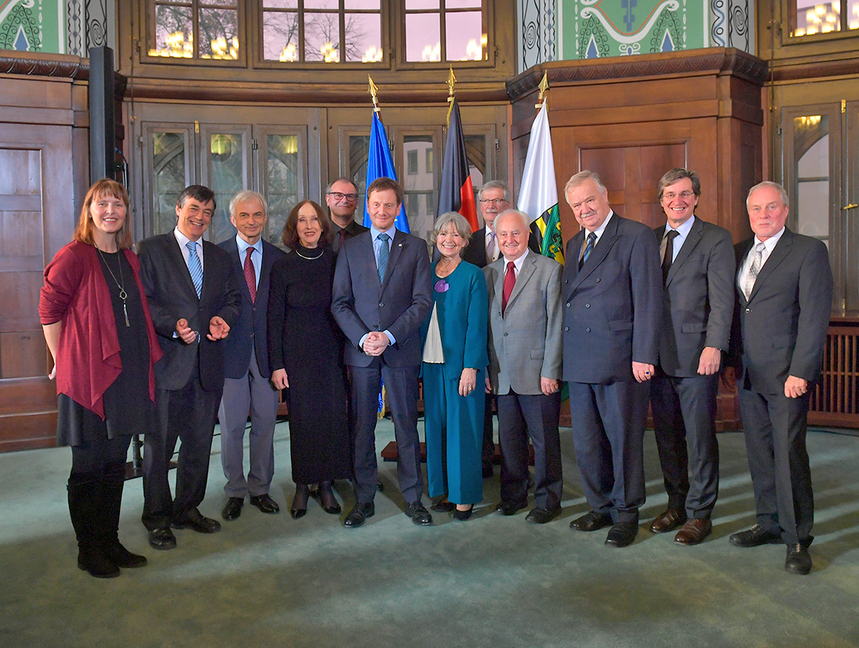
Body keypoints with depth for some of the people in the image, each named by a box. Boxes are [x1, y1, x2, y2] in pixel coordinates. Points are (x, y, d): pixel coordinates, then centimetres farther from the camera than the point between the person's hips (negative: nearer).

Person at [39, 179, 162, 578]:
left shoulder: (129, 259, 12)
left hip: (128, 374, 6)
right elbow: (49, 311, -6)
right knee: (88, 467, 5)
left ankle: (110, 542, 27)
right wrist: (64, 362, -2)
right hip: (87, 376, -6)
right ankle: (89, 550, 19)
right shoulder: (73, 257, -8)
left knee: (115, 464, 14)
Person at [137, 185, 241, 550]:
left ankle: (188, 509, 27)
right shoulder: (151, 250, 1)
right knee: (159, 444, 2)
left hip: (208, 364, 5)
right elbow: (143, 301, -7)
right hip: (166, 362, -5)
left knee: (200, 442, 12)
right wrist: (174, 326, -21)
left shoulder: (220, 257, 17)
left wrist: (224, 318, -6)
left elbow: (233, 298, 15)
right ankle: (157, 519, 16)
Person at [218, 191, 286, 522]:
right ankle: (235, 491, 23)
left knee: (265, 423, 10)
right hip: (231, 351, -2)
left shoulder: (278, 258, 6)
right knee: (231, 426, 7)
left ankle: (260, 488, 25)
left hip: (267, 352, 2)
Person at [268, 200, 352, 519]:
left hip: (332, 355, 1)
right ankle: (302, 486, 18)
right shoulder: (283, 268, -1)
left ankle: (326, 485, 17)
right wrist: (277, 363, -5)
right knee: (302, 419, 3)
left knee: (333, 417, 3)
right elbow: (275, 318, 0)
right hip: (297, 357, -1)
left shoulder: (335, 262, 3)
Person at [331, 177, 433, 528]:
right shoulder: (350, 248, 9)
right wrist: (363, 338, -11)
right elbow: (340, 303, 4)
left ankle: (412, 498, 19)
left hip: (401, 351, -1)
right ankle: (364, 499, 18)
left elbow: (423, 301, -2)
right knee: (361, 428, 6)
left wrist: (389, 336, -12)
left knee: (406, 424, 6)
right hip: (360, 351, 1)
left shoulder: (416, 248, 6)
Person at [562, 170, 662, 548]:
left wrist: (643, 356, -16)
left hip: (619, 360, -6)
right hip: (578, 361, 7)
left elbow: (648, 301, -10)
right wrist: (563, 357, 11)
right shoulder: (574, 244, 17)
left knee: (623, 441, 5)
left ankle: (626, 514, 21)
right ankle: (601, 507, 30)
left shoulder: (637, 237, -4)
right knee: (586, 445, 14)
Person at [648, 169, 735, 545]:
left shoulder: (716, 239, 0)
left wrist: (714, 346, -17)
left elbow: (722, 299, -7)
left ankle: (699, 514, 15)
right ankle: (676, 504, 27)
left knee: (700, 438, 2)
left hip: (696, 355, -5)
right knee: (667, 437, 12)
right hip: (658, 355, 5)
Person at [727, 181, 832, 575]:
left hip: (786, 374, -5)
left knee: (789, 454, -4)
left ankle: (797, 538, 9)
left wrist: (800, 371, -16)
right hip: (748, 373, 6)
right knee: (759, 452, 12)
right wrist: (731, 359, 8)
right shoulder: (738, 253, 14)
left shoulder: (808, 251, -4)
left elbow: (814, 316, -10)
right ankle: (769, 523, 26)